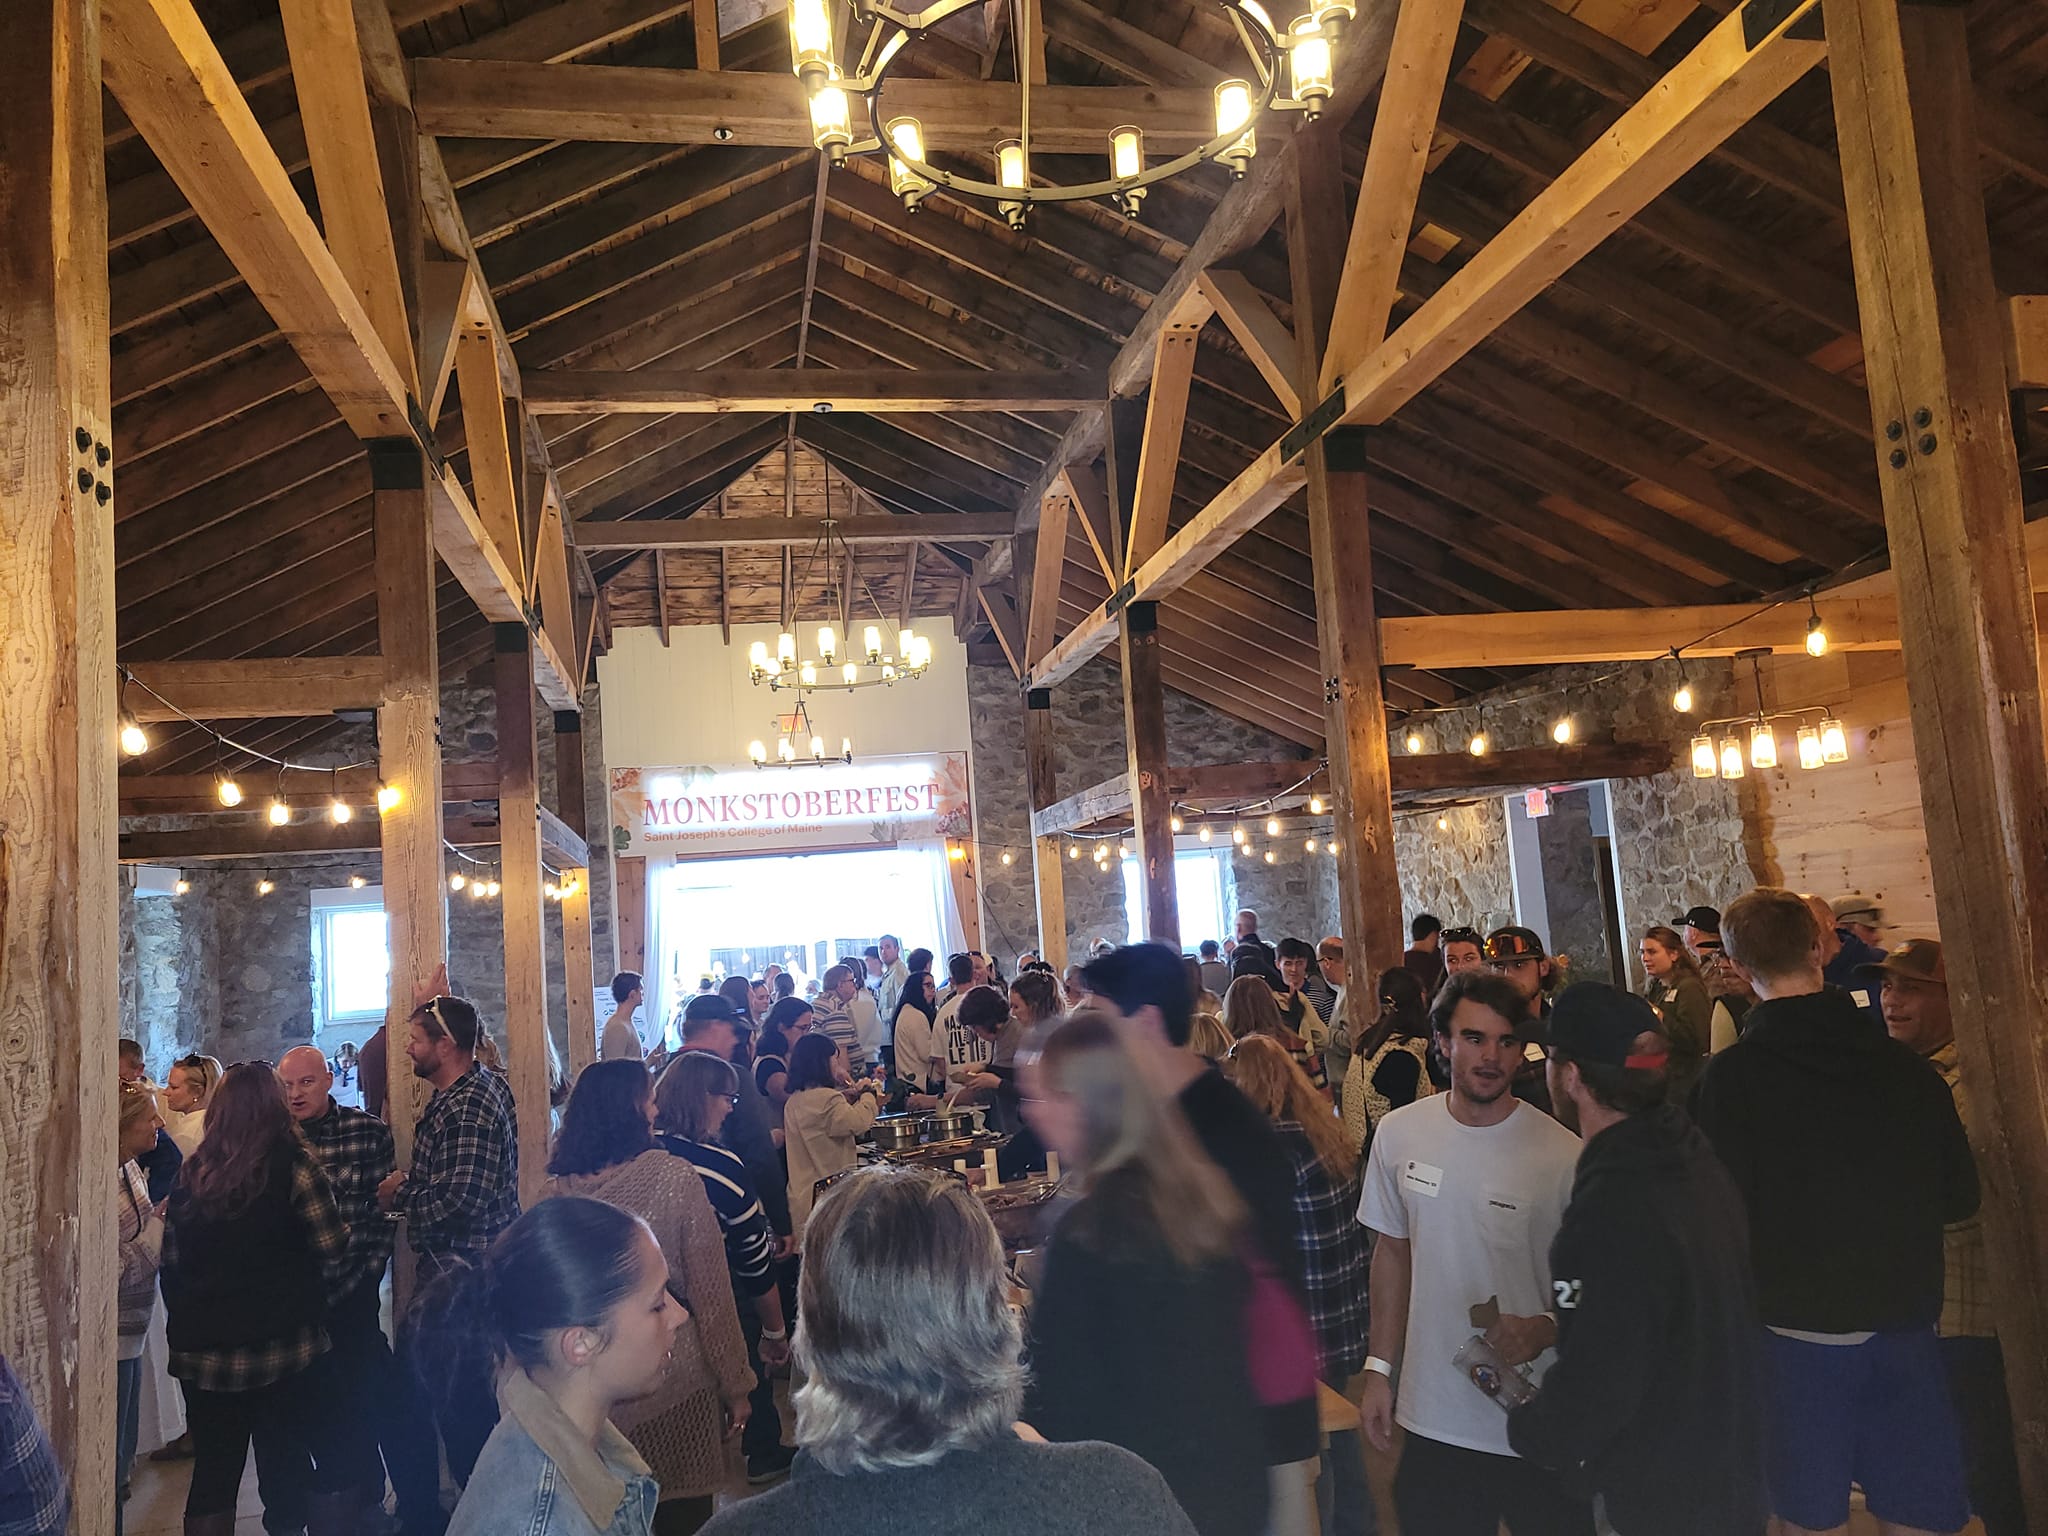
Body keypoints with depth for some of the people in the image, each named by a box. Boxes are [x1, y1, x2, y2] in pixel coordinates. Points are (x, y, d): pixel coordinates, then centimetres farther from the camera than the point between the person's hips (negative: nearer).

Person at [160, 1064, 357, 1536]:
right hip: (285, 1345, -5)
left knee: (214, 1472, 13)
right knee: (333, 1459, 9)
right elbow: (333, 1252, -9)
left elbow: (172, 1263, 8)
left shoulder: (190, 1173, 4)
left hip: (204, 1350, 5)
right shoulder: (291, 1163, -9)